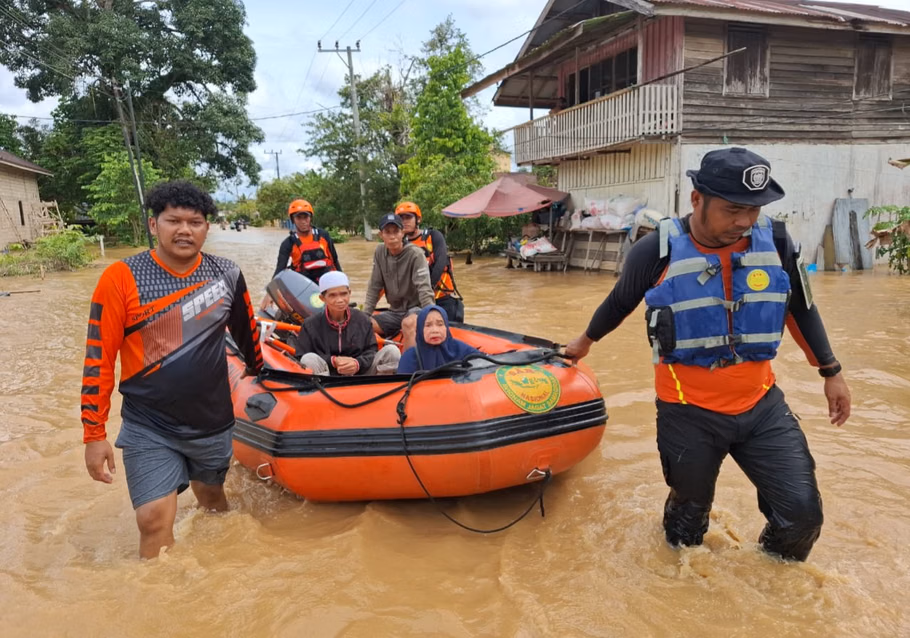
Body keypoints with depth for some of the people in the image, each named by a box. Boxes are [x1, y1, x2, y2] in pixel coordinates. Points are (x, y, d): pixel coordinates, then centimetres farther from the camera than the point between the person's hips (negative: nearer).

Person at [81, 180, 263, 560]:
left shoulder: (227, 275, -5)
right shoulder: (121, 279, -13)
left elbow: (246, 334, 12)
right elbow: (98, 360, -9)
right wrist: (94, 435, -8)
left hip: (214, 421, 3)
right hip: (149, 428, -3)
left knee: (212, 497, 20)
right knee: (155, 519, -9)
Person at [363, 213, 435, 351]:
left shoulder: (415, 254, -16)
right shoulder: (379, 252, -1)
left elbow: (424, 289, -22)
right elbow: (374, 287, 3)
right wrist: (364, 314, -6)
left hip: (416, 308, -5)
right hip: (394, 310, 5)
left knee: (408, 323, -37)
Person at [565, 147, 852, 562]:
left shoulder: (775, 242, -5)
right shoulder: (657, 251, -14)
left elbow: (800, 307, 11)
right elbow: (619, 303, 5)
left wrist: (831, 372, 14)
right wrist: (586, 341, 19)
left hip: (761, 404, 3)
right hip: (688, 412, -2)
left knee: (801, 512, 2)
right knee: (688, 517, 14)